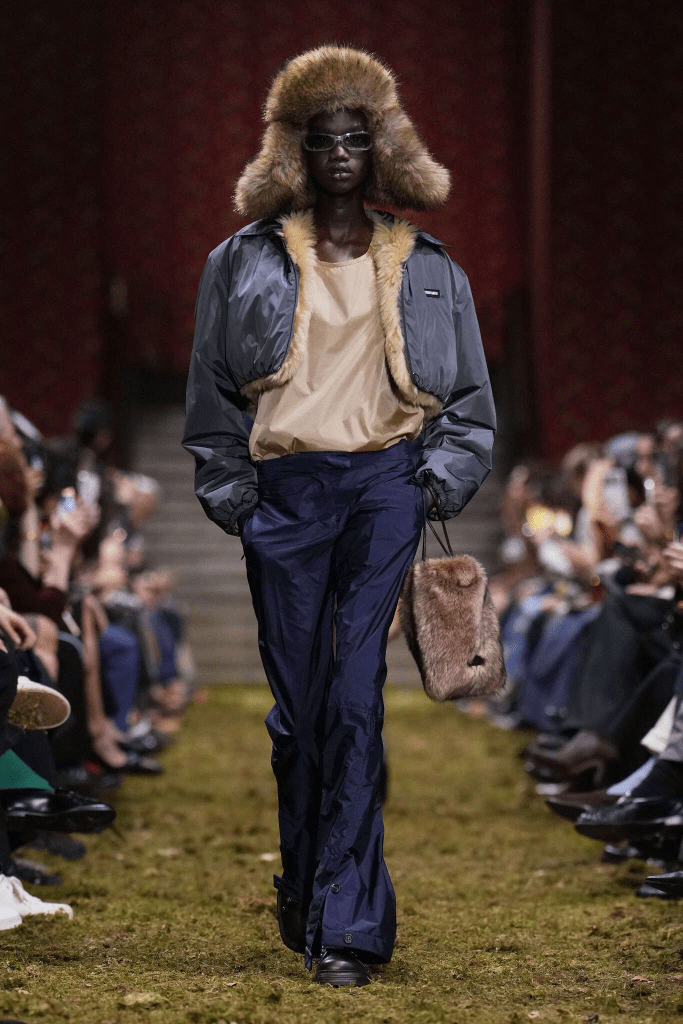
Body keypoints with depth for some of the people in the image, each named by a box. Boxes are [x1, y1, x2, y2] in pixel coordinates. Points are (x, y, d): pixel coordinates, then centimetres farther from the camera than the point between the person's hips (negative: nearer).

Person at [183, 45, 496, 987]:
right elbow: (211, 392, 11)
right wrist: (233, 495, 2)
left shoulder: (427, 270, 15)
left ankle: (346, 924, -12)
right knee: (299, 703, 2)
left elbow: (469, 400, 17)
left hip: (385, 483, -1)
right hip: (283, 487, 1)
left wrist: (439, 483, 2)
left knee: (354, 696, -12)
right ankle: (305, 893, 20)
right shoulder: (247, 263, 12)